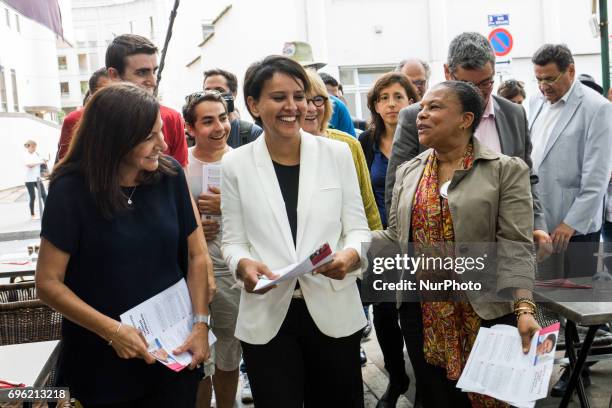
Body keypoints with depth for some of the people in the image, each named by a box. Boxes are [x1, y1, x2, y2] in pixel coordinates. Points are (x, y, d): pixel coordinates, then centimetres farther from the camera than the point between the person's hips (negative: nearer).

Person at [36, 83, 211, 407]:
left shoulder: (170, 175, -6)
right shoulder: (71, 190, -13)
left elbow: (197, 256, 0)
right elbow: (48, 283, -11)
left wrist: (201, 323, -10)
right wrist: (112, 331, -18)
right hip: (102, 361, -2)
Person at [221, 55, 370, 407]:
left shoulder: (337, 153, 1)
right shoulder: (236, 163, 0)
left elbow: (358, 228, 3)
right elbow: (233, 240, 3)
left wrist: (350, 255, -19)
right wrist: (244, 264, -19)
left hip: (334, 310, 1)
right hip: (267, 316, 0)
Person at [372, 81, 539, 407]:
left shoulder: (506, 170, -5)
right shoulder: (407, 172, 8)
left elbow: (515, 247, -12)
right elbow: (396, 237, 9)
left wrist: (524, 309, -23)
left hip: (486, 313, -3)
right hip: (422, 313, 4)